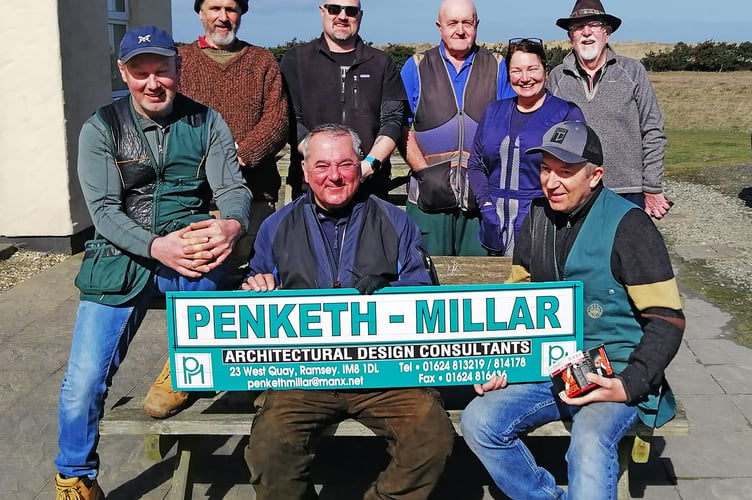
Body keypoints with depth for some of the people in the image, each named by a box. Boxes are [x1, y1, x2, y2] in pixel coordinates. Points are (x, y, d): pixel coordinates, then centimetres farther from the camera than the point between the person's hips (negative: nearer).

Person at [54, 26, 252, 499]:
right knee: (83, 382, -7)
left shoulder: (207, 122, 3)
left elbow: (233, 189, -5)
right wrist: (156, 247, -28)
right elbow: (104, 210, -9)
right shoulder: (101, 129, 0)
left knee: (205, 264, -38)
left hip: (188, 245, 0)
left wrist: (232, 224, -30)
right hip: (120, 256, 0)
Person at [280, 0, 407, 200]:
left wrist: (371, 163, -14)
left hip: (371, 182, 1)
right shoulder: (296, 60, 9)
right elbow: (291, 120, -1)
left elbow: (392, 120, 4)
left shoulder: (382, 63, 13)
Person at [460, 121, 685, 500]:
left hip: (613, 373, -6)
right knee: (478, 421, -14)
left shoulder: (627, 225, -11)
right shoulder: (538, 217, 7)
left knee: (590, 443, -35)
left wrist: (628, 386, -21)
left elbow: (667, 319, -11)